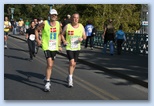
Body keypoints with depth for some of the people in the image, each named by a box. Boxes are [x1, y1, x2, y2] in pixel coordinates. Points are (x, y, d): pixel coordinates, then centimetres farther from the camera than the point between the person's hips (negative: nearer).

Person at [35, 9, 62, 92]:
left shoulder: (58, 24, 4)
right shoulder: (44, 23, -9)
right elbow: (36, 30, 4)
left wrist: (59, 45, 15)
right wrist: (37, 39, -4)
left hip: (54, 47, 5)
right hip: (46, 47, -5)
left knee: (51, 65, 14)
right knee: (49, 65, -16)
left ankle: (47, 78, 33)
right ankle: (47, 82, -8)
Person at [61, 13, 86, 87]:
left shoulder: (81, 26, 2)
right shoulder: (67, 26, -6)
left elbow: (84, 36, 8)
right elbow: (62, 34, 5)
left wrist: (82, 38, -15)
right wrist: (64, 41, -11)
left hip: (77, 48, 4)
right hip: (69, 47, -4)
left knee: (74, 64, 13)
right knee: (72, 62, -18)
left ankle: (70, 77, 34)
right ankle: (70, 79, -6)